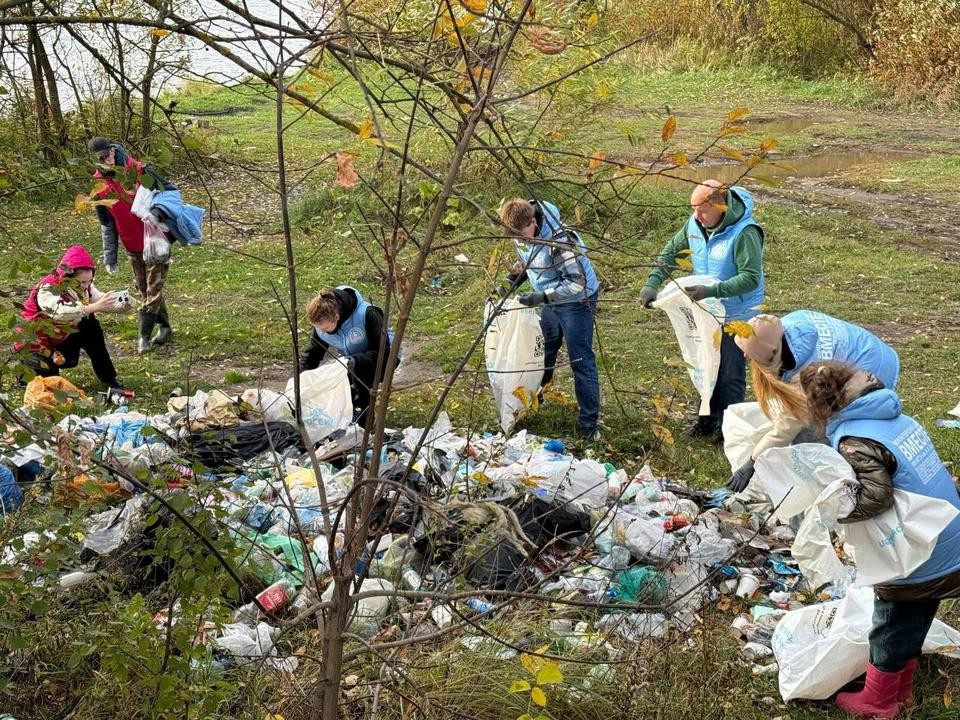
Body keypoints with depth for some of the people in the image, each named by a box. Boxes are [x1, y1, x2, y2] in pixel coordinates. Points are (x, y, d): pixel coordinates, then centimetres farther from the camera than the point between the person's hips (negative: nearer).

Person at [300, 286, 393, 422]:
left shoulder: (367, 315, -34)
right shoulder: (323, 322, -16)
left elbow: (383, 352, -32)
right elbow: (311, 354, -5)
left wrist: (353, 362, -45)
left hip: (383, 360, -6)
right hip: (350, 361, 6)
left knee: (358, 369, -36)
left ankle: (364, 412, -14)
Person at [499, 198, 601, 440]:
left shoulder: (559, 241, -34)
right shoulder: (522, 236, -9)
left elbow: (578, 283, -33)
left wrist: (542, 297, -36)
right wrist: (512, 278, -6)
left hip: (577, 301, -8)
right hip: (551, 300, 8)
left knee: (581, 361, -7)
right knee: (543, 352, 23)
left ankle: (588, 424, -2)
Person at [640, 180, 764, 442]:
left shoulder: (745, 233, -29)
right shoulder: (694, 224, -8)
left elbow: (751, 278, -32)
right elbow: (670, 252, 3)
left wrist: (711, 291, -40)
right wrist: (652, 283, -12)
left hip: (737, 314, -7)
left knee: (731, 372, 3)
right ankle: (708, 418, 34)